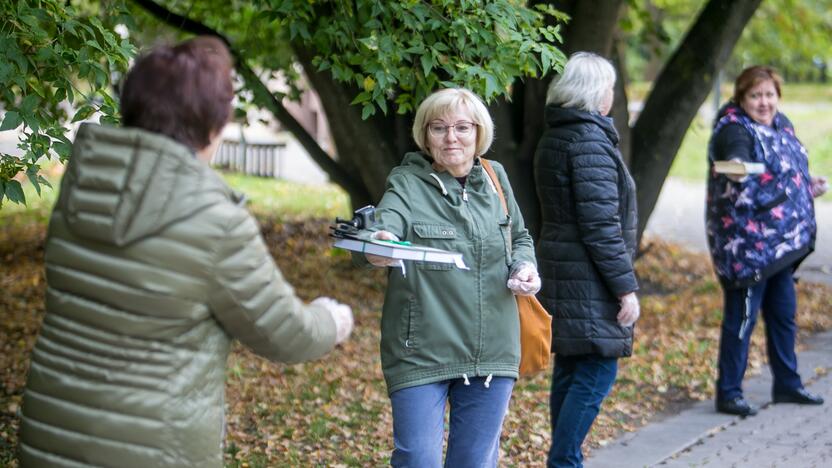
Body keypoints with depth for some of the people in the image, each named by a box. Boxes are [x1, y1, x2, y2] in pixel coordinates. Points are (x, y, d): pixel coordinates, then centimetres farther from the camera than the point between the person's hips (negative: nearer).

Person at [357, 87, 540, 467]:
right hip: (421, 354, -4)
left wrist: (525, 267, 0)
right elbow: (386, 223, -26)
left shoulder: (494, 178, 8)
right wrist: (378, 245, -50)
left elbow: (520, 238, 22)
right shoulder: (407, 183, -5)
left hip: (491, 352, 4)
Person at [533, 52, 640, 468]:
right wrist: (625, 287, -16)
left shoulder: (553, 138, 14)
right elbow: (601, 225, -19)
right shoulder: (590, 141, -15)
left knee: (569, 371, 14)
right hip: (588, 278, -10)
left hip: (560, 272, 10)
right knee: (598, 372, -7)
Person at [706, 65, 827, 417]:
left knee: (783, 314, 18)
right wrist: (737, 167, -50)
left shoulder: (780, 125, 12)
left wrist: (809, 185, 13)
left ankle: (787, 384, 31)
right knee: (741, 318, -3)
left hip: (782, 242, 9)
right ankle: (728, 394, 5)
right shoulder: (734, 130, -14)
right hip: (747, 243, -9)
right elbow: (738, 156, -33)